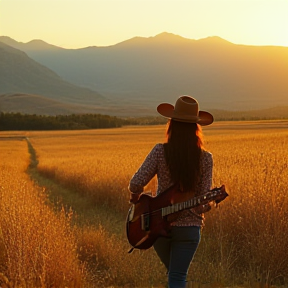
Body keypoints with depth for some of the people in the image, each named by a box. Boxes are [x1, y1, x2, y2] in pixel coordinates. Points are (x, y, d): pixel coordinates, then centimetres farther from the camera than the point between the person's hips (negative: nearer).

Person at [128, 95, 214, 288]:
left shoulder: (160, 151, -11)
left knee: (175, 272, 26)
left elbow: (136, 184, -17)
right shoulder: (205, 158, -8)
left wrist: (135, 195, 5)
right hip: (189, 227, -1)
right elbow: (205, 202, -11)